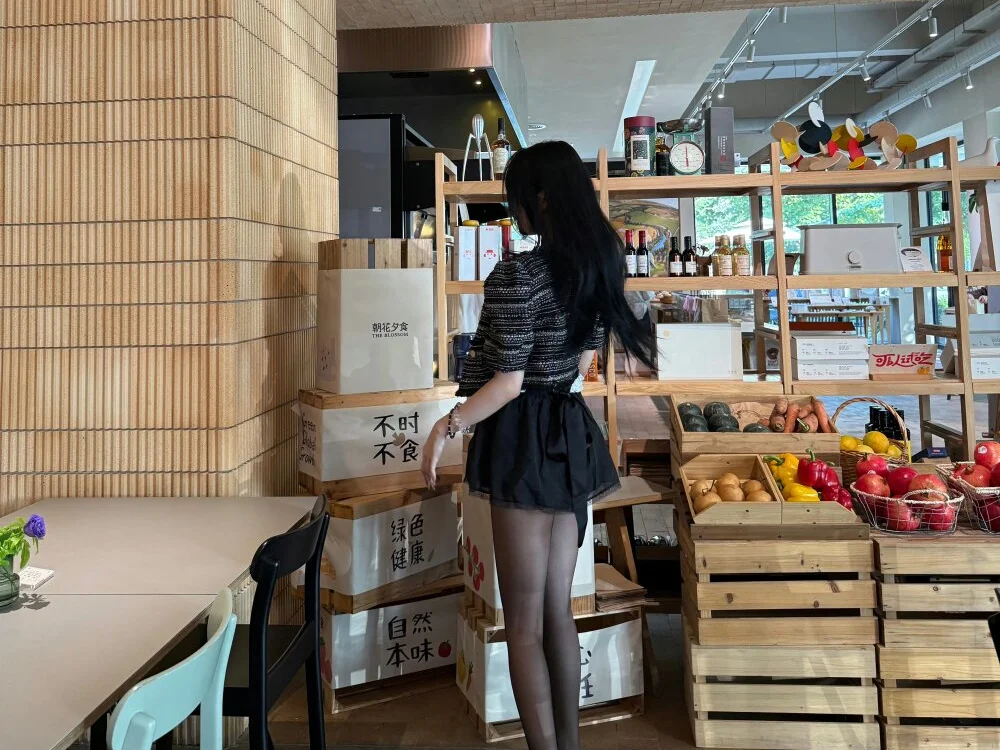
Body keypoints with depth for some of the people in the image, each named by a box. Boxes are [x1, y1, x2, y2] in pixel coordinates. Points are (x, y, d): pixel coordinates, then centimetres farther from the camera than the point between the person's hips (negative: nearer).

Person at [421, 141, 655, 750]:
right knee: (559, 612, 17)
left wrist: (445, 427, -8)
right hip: (572, 437, 8)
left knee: (525, 621, 3)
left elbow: (507, 383, -18)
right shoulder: (599, 264, 7)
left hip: (526, 442, -8)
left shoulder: (517, 274, -17)